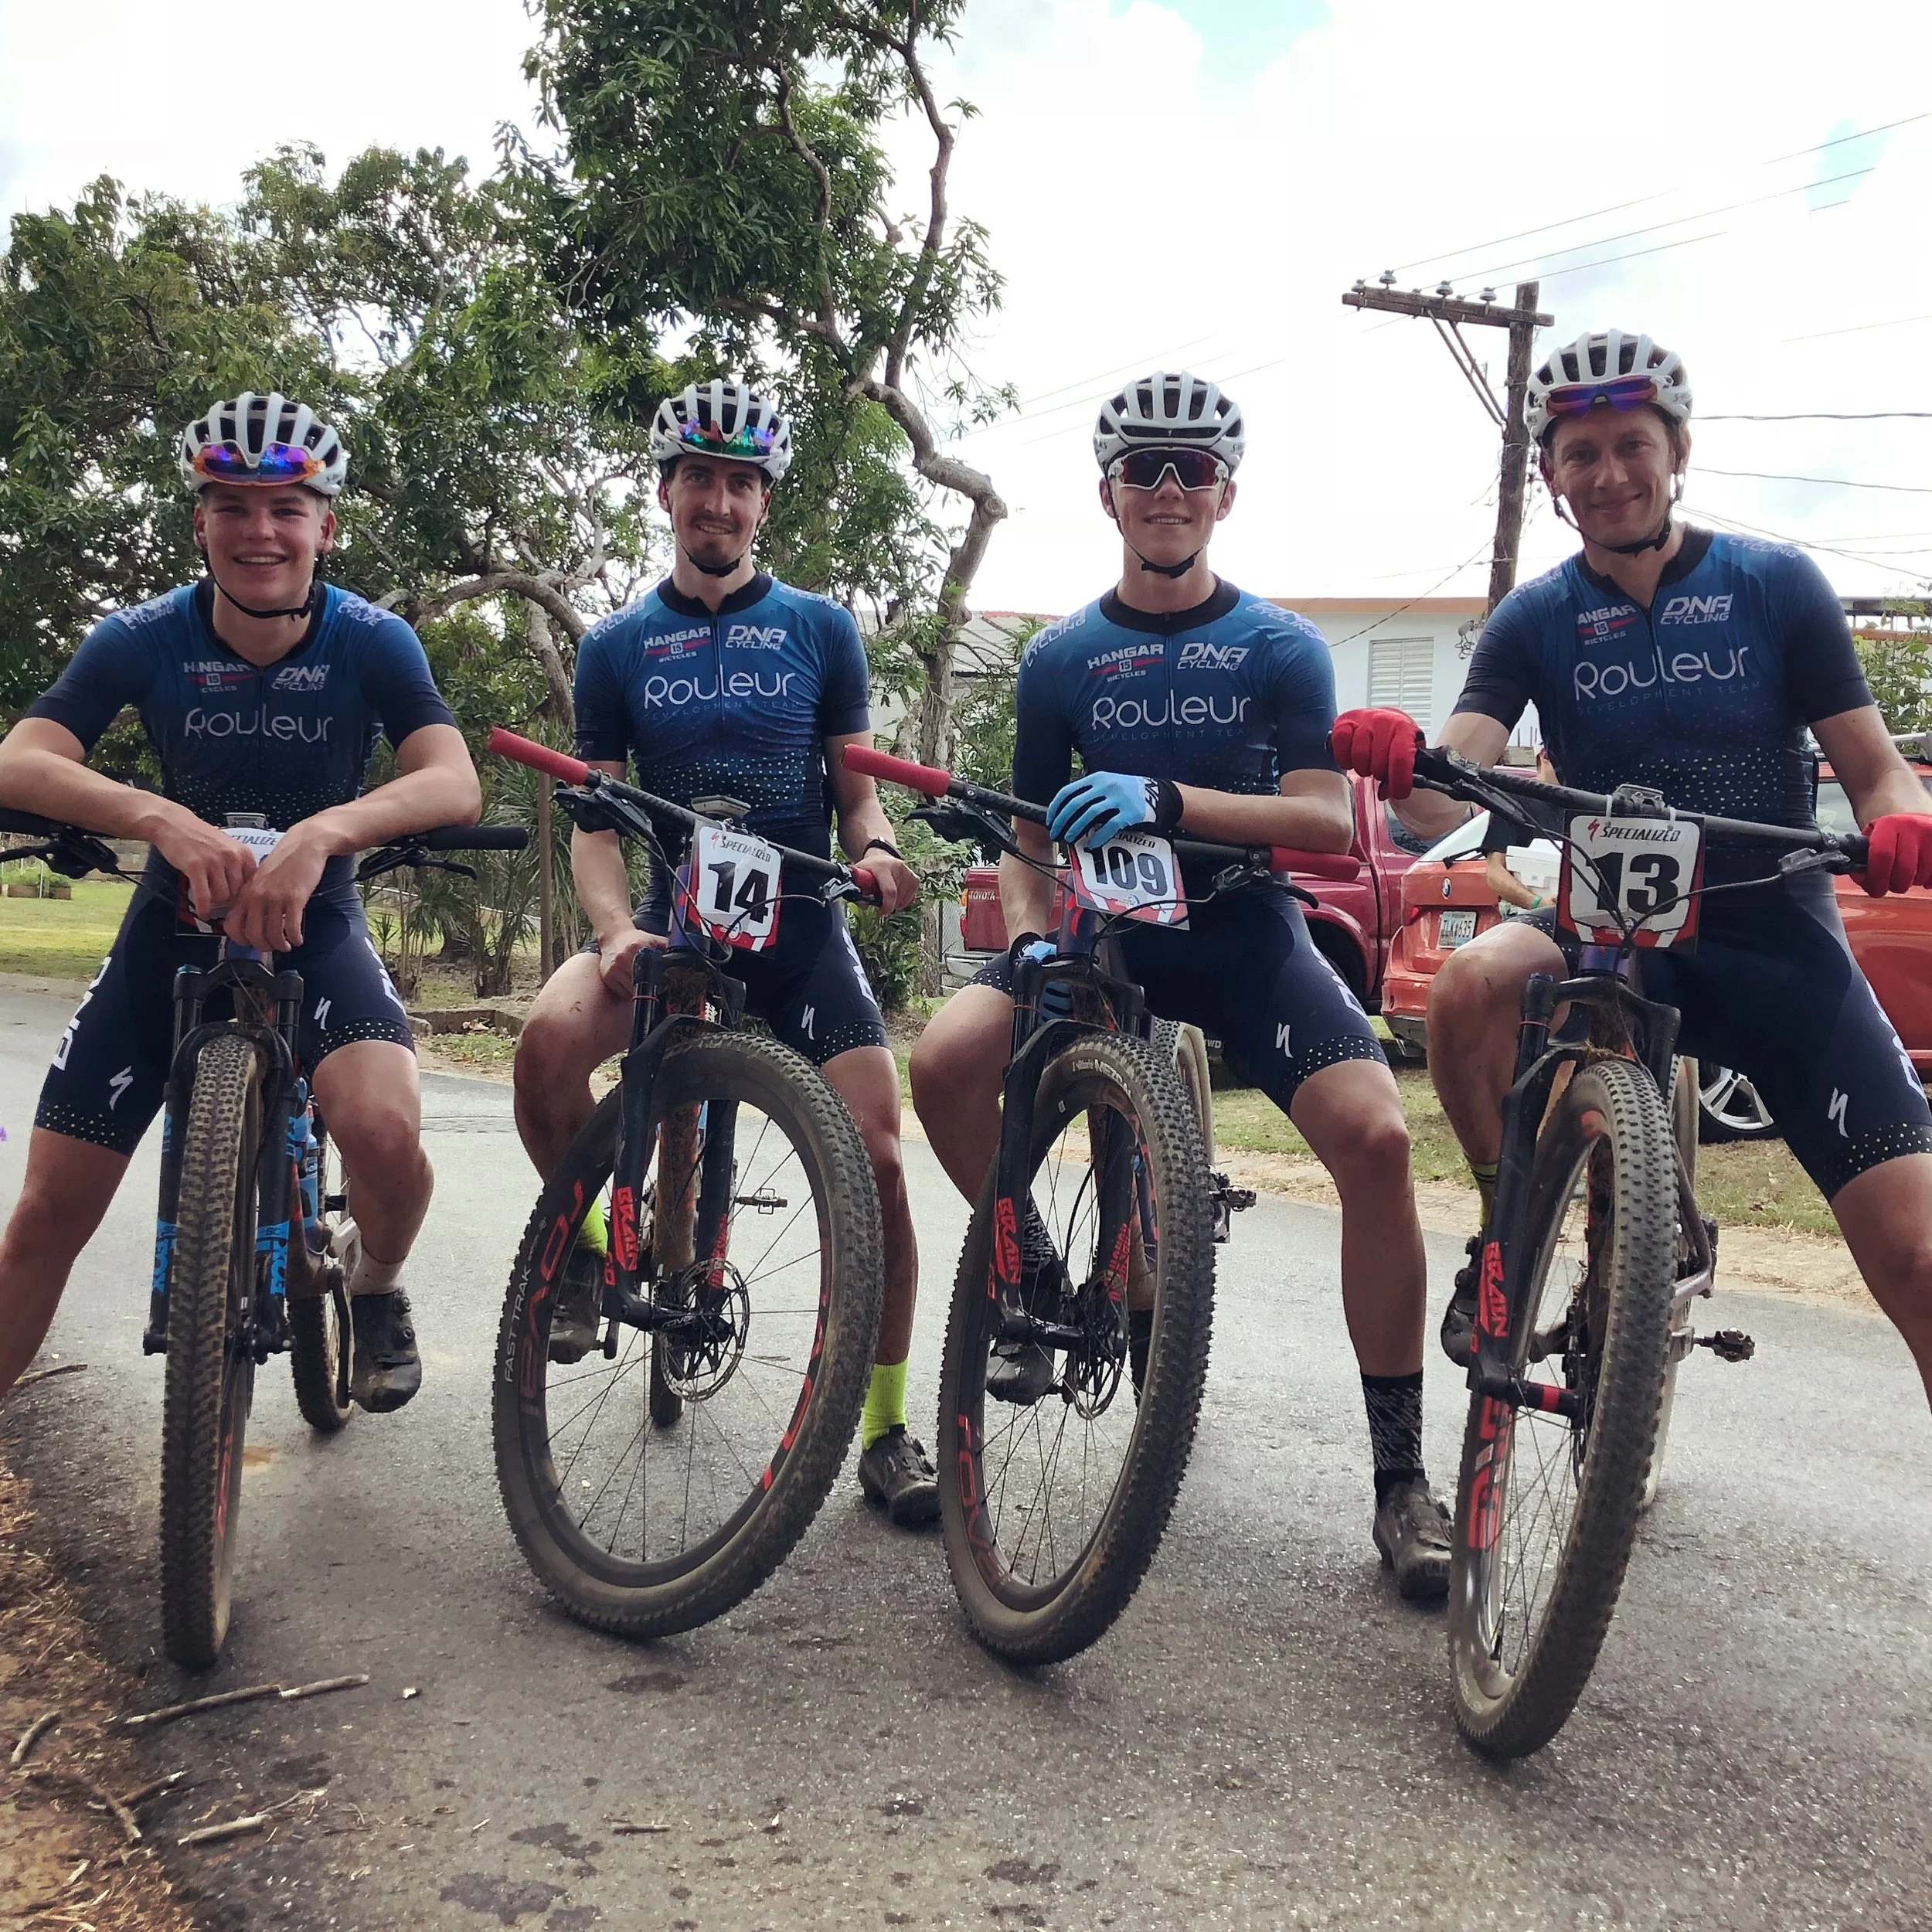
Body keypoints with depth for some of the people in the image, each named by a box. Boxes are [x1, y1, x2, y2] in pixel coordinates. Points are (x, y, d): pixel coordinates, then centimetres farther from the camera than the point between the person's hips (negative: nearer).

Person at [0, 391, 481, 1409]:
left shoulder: (372, 642, -14)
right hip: (175, 925, 2)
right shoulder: (143, 639, -13)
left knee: (385, 1133, -30)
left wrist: (323, 831, -47)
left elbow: (455, 782, -29)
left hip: (312, 922, -1)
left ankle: (375, 1282, 5)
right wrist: (162, 817, -46)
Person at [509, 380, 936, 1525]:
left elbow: (856, 788, 9)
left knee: (875, 1155, -13)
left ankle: (886, 1429, 3)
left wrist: (876, 849, -15)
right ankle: (586, 1243, -1)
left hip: (800, 926, 0)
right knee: (550, 1037, -31)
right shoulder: (619, 647, 7)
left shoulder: (821, 629, 7)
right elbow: (598, 818, 3)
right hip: (674, 918, 0)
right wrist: (617, 930, -16)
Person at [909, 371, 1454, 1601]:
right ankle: (1042, 1290, 5)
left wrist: (1163, 800, -28)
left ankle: (1402, 1474, -12)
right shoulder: (1063, 659, 7)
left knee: (1376, 1135, -26)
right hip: (1106, 931, 2)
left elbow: (1329, 823, -13)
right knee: (945, 1064, -24)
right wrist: (1031, 938, -12)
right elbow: (1033, 838, 10)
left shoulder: (1281, 649, 0)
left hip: (1246, 933, -2)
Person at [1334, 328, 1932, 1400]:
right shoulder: (1537, 617, 2)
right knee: (1468, 988, -32)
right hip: (1613, 931, 1)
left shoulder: (1777, 584, 0)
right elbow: (1451, 798, -11)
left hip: (1778, 941, 0)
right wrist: (1398, 761, -35)